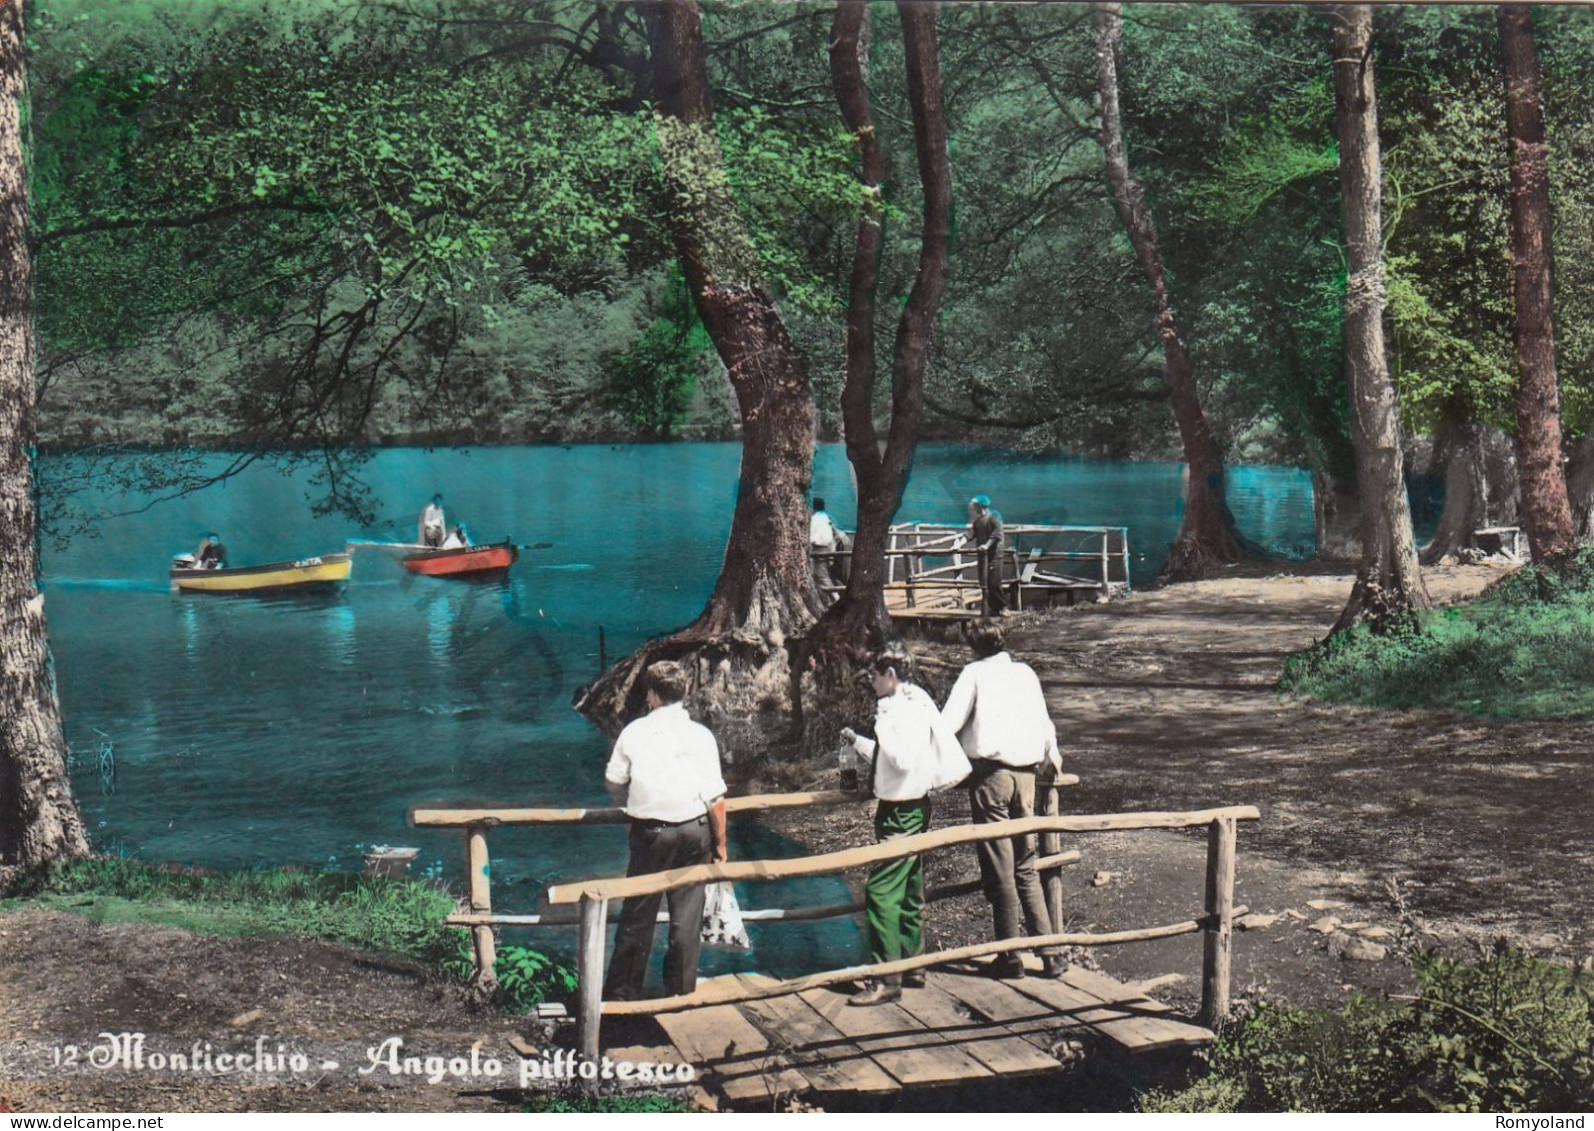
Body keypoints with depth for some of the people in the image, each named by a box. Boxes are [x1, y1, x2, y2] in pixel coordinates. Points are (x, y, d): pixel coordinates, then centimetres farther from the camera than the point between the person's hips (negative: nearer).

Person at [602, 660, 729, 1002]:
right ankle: (681, 991, 17)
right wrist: (720, 842, 4)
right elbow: (716, 798, -7)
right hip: (694, 830, 0)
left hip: (650, 832, 0)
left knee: (638, 913, 9)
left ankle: (622, 992, 17)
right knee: (687, 915, 10)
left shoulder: (635, 732, -4)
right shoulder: (701, 735, -6)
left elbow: (614, 782, 6)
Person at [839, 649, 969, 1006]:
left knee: (881, 892, -11)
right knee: (909, 893, 17)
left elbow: (903, 759, -30)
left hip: (903, 813, -11)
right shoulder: (901, 706, 12)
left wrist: (882, 722, -24)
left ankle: (887, 980, -9)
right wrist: (857, 741, 26)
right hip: (905, 811, 11)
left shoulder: (911, 710, -18)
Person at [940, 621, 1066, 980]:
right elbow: (1045, 725, 24)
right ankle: (1051, 953, 8)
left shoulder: (975, 672, 3)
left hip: (991, 772, -4)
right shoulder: (1026, 673, 16)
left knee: (999, 871, 0)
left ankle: (1011, 957, 2)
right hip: (1027, 774, 4)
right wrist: (1053, 759, 40)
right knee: (1027, 867, 13)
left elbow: (948, 723, -6)